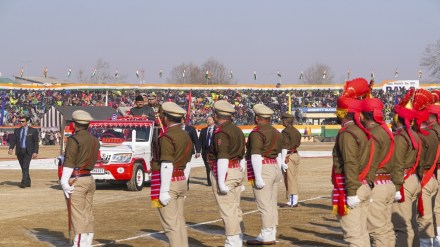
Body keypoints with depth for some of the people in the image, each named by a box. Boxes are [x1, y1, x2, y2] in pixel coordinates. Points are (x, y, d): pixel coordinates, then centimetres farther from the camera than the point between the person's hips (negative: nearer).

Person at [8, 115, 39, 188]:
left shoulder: (33, 130, 0)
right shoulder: (17, 130, 9)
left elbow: (36, 142, -1)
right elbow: (13, 140, 4)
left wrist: (35, 152, -10)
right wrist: (11, 148, -14)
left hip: (28, 151, -4)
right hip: (19, 151, 4)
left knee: (25, 167, -16)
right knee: (23, 168, 9)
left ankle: (23, 183, -19)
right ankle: (28, 182, 20)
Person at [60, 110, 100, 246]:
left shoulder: (74, 140, -12)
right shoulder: (95, 140, 12)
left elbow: (69, 163, -15)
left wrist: (65, 182, -14)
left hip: (77, 181, -8)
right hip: (90, 179, 8)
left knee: (78, 216, -7)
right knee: (88, 215, 11)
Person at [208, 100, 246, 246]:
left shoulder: (221, 132, -15)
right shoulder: (237, 130, 14)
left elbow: (223, 158, -21)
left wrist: (221, 182, -20)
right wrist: (241, 179, 22)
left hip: (224, 173, -9)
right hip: (238, 172, 9)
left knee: (227, 211, -6)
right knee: (235, 209, 13)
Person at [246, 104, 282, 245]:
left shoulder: (257, 132, -12)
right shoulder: (275, 132, 14)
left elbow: (256, 155, -18)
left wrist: (258, 177, -19)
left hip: (263, 170, -9)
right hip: (275, 168, 9)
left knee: (264, 205, -7)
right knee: (272, 204, 9)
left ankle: (266, 236, -7)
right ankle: (272, 234, 11)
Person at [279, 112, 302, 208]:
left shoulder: (285, 131, -13)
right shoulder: (296, 131, 13)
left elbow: (284, 147, -17)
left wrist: (282, 161, -18)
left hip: (288, 156, -8)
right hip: (296, 155, 8)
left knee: (290, 179, -5)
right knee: (294, 179, 11)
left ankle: (292, 202, -5)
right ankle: (294, 201, 13)